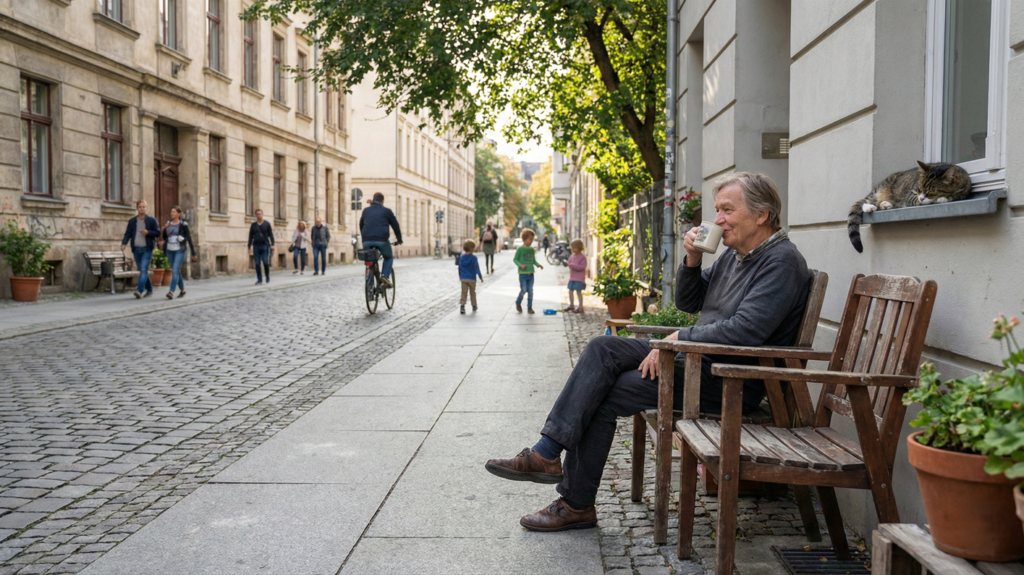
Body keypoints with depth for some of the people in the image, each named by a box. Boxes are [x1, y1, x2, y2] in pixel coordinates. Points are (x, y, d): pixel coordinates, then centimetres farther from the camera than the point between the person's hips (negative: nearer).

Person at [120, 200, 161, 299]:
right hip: (136, 249, 4)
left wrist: (148, 232, -18)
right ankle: (149, 290, 23)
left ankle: (139, 290, -22)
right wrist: (124, 243, -13)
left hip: (147, 249, -4)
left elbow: (158, 233, 0)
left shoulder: (152, 220, 2)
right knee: (142, 271, 10)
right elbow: (127, 234, 5)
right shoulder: (132, 221, 10)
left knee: (143, 269, -15)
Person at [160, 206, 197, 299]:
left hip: (180, 251, -5)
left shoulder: (183, 224, -6)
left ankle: (171, 292, -26)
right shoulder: (168, 223, 8)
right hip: (169, 251, 5)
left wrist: (193, 254, -5)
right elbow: (164, 237, 11)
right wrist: (164, 229, -9)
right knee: (177, 271, 12)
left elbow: (189, 239, -5)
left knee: (175, 271, -18)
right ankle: (182, 290, 28)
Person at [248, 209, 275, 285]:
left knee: (265, 262, -10)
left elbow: (271, 235, 2)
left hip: (265, 246, -2)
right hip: (256, 246, 2)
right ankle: (259, 279, 5)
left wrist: (272, 244, -8)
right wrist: (249, 247, 4)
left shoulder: (267, 224, 5)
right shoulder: (253, 225, 9)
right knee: (257, 264, -1)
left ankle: (268, 277, 11)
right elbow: (250, 237, 10)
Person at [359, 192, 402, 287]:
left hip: (367, 241, 3)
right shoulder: (386, 211, 10)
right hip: (382, 240, -2)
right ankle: (385, 276, -4)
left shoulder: (366, 211, 18)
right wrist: (399, 239, 28)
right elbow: (395, 225, 15)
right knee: (388, 258, 20)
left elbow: (361, 226, 27)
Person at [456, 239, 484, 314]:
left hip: (463, 279, 2)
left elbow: (459, 268, 8)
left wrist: (460, 277, 20)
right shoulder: (474, 258, -11)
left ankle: (462, 306, -11)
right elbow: (477, 268, -12)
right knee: (472, 293, 13)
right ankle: (474, 306, 23)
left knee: (464, 293, 4)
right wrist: (480, 277, -6)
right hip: (472, 279, -2)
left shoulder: (461, 257, 1)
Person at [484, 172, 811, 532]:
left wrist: (679, 338, -18)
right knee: (602, 349, -9)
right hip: (698, 359, 9)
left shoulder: (781, 260, -13)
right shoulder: (734, 254, 16)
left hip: (732, 382, -9)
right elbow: (687, 303, 20)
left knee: (602, 397, -14)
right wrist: (691, 261, 1)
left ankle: (577, 505, 0)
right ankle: (547, 454, -15)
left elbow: (746, 330, -25)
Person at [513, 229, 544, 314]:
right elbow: (514, 259, -4)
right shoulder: (520, 249, -7)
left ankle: (529, 307, 13)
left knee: (530, 291, 4)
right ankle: (518, 303, 20)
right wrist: (520, 265, -19)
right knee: (523, 290, -5)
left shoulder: (532, 249, 9)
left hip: (531, 273, 5)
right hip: (523, 273, -5)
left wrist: (538, 265, 0)